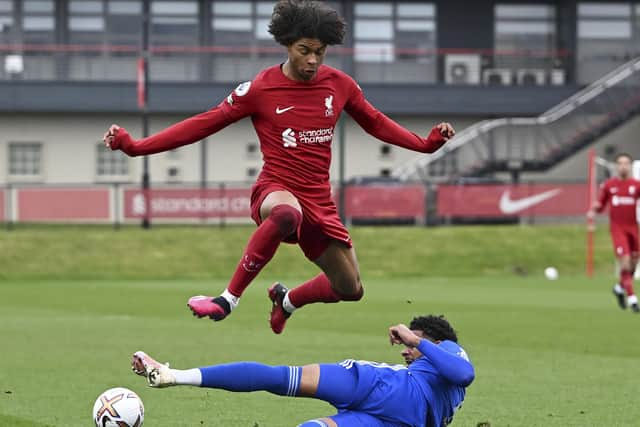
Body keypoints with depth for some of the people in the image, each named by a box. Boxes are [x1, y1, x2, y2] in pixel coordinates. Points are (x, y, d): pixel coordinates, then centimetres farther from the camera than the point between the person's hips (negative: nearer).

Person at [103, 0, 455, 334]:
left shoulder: (339, 84, 3)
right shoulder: (261, 89, -8)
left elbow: (376, 123, 20)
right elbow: (204, 124, -4)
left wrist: (427, 143, 12)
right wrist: (134, 145, -9)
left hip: (319, 200, 5)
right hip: (276, 191, -5)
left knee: (350, 289, 9)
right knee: (287, 213, -44)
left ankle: (287, 300, 42)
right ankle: (228, 299, -34)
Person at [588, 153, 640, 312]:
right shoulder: (609, 185, 2)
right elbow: (600, 204, 10)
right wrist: (593, 211, -10)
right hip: (617, 228, -2)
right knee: (625, 262, -13)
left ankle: (620, 288, 37)